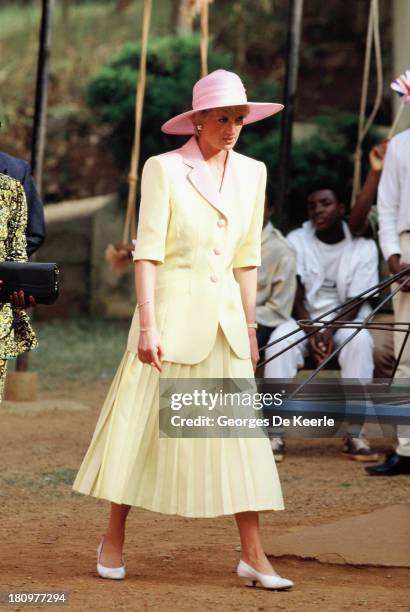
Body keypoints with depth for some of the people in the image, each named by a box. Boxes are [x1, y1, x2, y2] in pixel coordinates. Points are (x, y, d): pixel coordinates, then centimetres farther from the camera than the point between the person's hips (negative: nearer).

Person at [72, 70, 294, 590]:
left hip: (224, 313, 4)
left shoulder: (252, 173, 9)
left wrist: (249, 326, 13)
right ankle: (113, 541, 16)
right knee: (142, 425, 2)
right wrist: (147, 323, -15)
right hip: (172, 310, -4)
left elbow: (246, 257, 13)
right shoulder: (164, 169, -6)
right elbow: (147, 251, -9)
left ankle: (253, 555, 1)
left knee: (240, 431, 0)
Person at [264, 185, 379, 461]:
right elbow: (296, 297, -5)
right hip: (304, 319, 1)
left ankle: (355, 433, -32)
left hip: (345, 319, -1)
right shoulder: (297, 241, 1)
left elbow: (356, 301, -7)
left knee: (360, 342, -35)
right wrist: (311, 333, -22)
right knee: (281, 340, -32)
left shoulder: (362, 246, -2)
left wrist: (330, 331, -25)